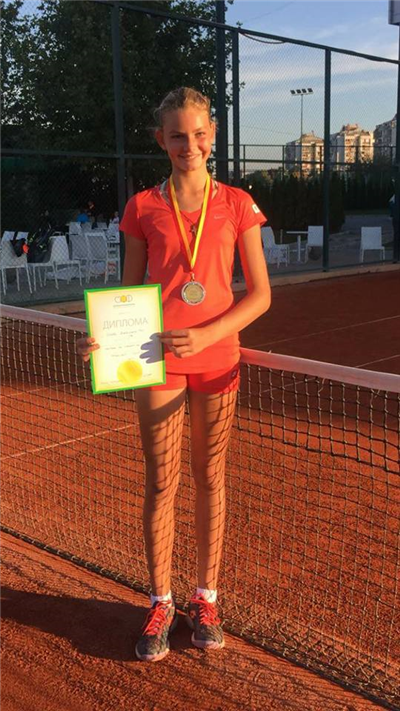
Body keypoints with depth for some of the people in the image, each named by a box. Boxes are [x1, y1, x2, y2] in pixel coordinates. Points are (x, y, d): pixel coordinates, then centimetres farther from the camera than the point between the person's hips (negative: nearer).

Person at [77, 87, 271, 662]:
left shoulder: (236, 204, 1)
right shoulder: (143, 207, 3)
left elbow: (259, 295, -1)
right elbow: (129, 293, 6)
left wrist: (205, 334, -16)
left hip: (216, 359, 0)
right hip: (157, 361, 0)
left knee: (210, 477, 10)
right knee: (161, 482, 6)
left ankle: (205, 599, 26)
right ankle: (161, 604, 21)